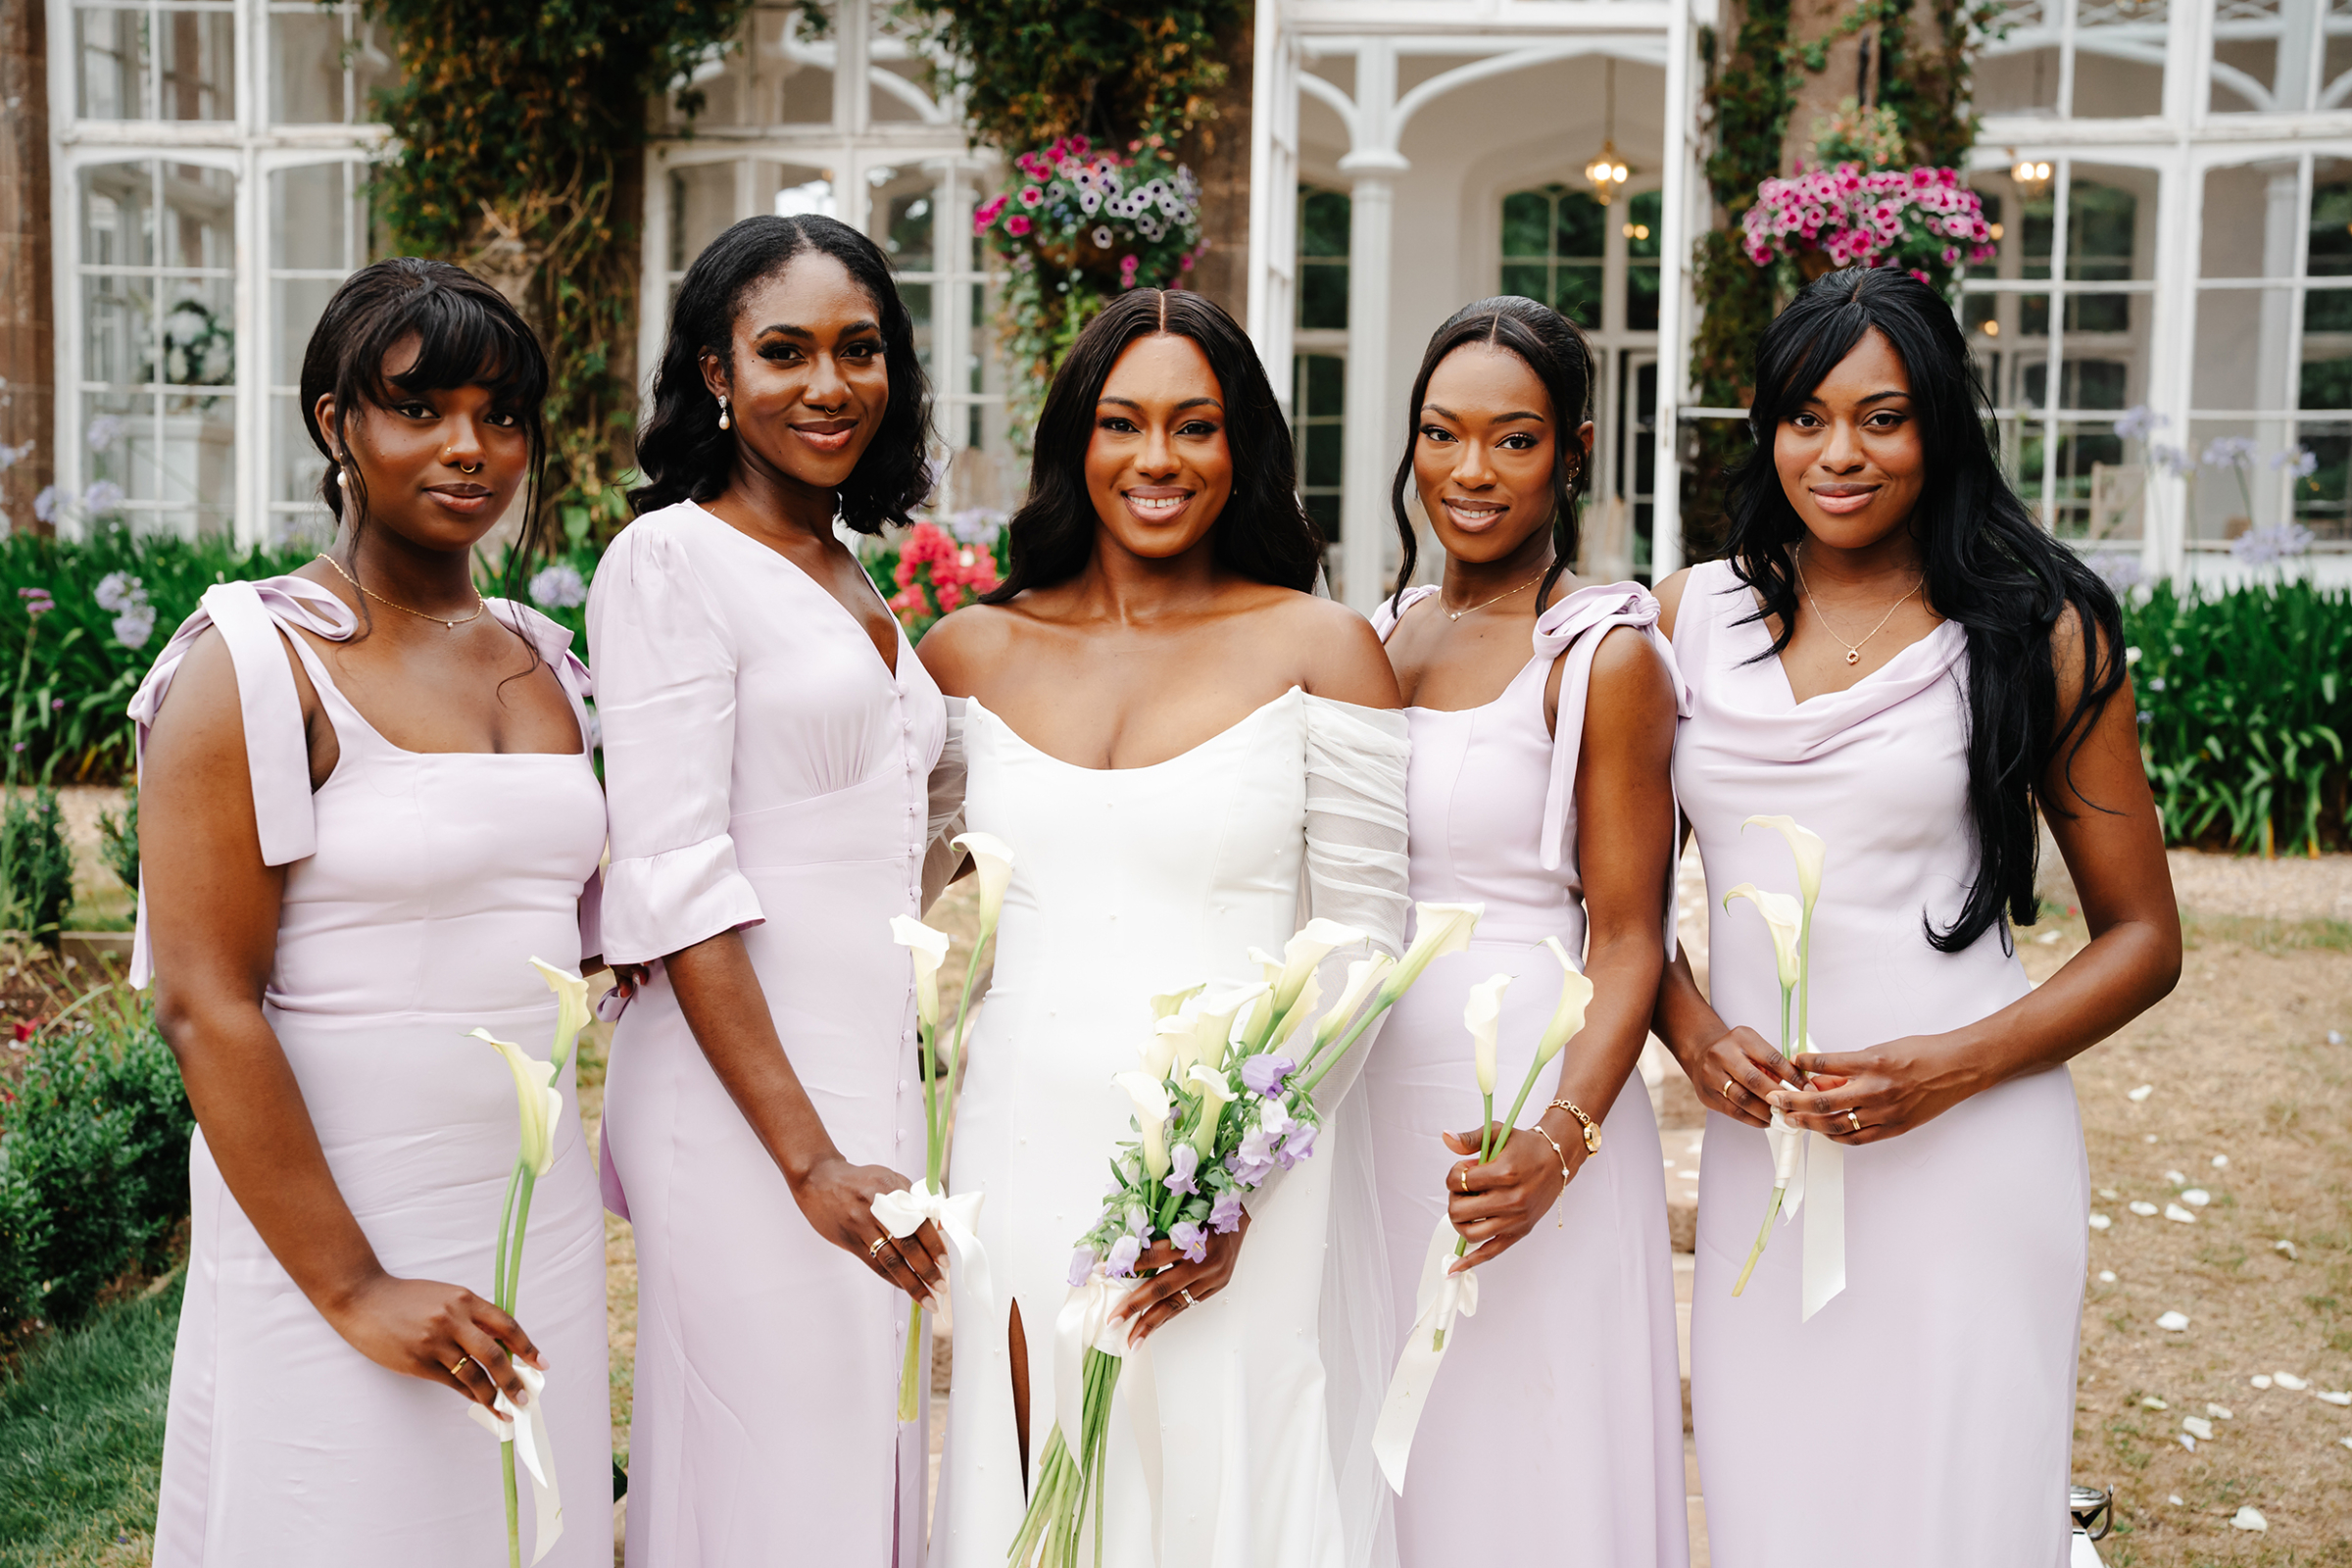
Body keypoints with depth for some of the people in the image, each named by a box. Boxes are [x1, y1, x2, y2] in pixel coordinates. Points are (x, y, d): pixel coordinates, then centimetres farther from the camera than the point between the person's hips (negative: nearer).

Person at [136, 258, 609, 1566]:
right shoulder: (258, 667, -10)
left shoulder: (540, 660, 10)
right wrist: (354, 1288, -16)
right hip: (328, 1218, -6)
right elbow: (205, 1005, -14)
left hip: (539, 1207, 6)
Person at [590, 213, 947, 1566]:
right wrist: (808, 1156, -19)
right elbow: (674, 884, -15)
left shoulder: (854, 586, 15)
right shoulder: (675, 558, -8)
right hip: (748, 1099, -7)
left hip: (877, 1089, 7)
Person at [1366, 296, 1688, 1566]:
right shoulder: (1376, 637, 9)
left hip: (1523, 1105, -6)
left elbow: (1627, 942, -11)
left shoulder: (1605, 655, -9)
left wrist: (1559, 1141, -24)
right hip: (1365, 1107, 6)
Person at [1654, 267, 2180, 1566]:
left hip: (1964, 1155, -2)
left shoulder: (2040, 631, -1)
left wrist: (1953, 1066, -12)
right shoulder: (1693, 616, 7)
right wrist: (1691, 1029, -5)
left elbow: (2143, 939, 1)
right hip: (1755, 1154, 3)